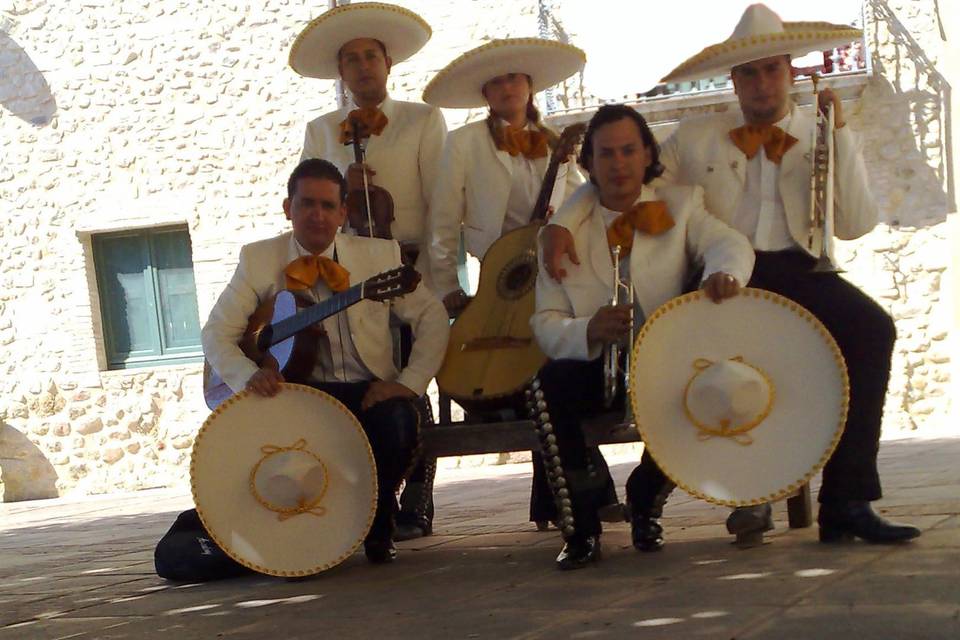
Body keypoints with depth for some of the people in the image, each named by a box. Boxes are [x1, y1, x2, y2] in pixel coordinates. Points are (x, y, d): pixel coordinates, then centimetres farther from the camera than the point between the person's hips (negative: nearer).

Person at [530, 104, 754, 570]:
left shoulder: (680, 207, 8)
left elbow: (729, 243, -13)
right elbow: (546, 323, -3)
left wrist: (725, 272, -39)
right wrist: (589, 331, -26)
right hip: (595, 369, 0)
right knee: (552, 382, -31)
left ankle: (644, 502, -1)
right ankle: (580, 528, -15)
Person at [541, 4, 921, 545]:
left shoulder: (829, 139, 16)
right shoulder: (696, 139, 17)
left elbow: (855, 225, 2)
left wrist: (839, 134, -2)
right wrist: (561, 222, 1)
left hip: (795, 271, 1)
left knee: (871, 326, -30)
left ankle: (846, 501, -26)